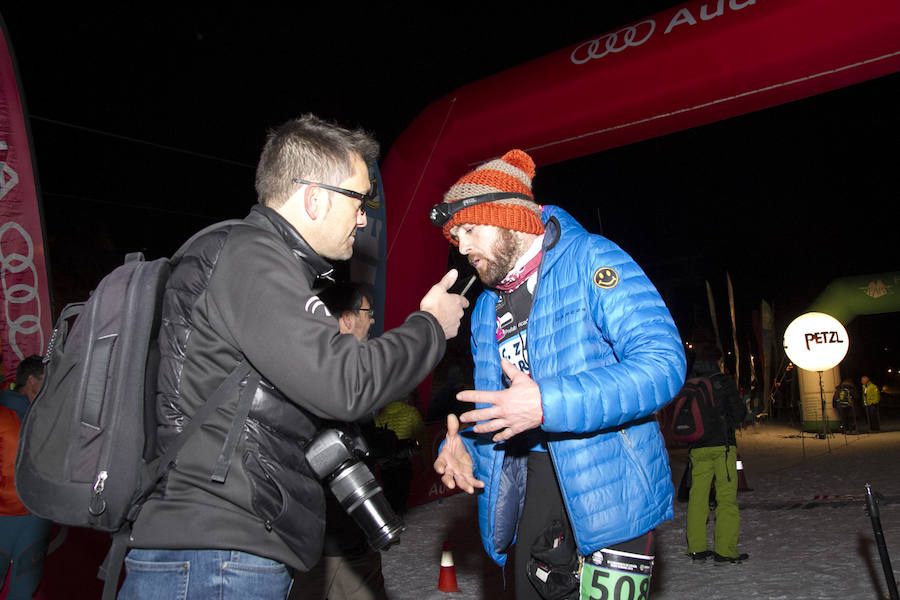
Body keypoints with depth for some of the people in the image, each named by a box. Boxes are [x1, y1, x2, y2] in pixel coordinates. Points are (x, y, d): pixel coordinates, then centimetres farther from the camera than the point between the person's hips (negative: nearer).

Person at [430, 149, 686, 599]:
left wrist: (547, 403, -29)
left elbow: (662, 363, -22)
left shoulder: (591, 260, -10)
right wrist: (462, 445, -2)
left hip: (609, 483, -6)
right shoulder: (485, 307, 13)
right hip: (530, 487, 7)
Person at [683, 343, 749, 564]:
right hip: (722, 445, -4)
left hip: (698, 448, 4)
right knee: (727, 497, 1)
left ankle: (696, 548, 12)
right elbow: (739, 413, -2)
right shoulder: (724, 382, -4)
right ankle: (725, 550, 0)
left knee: (698, 496, 9)